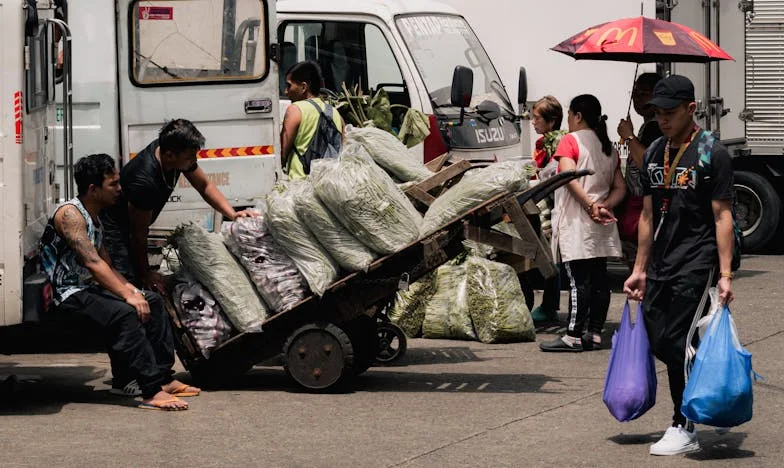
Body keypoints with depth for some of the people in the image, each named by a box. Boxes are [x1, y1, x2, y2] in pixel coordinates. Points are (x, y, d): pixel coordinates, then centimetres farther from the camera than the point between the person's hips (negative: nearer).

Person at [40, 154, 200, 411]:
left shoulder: (94, 219, 18)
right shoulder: (70, 214, -15)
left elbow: (107, 267, 17)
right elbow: (92, 263, -24)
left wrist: (131, 289, -1)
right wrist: (127, 295, -26)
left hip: (90, 288, 11)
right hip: (69, 294, -11)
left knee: (152, 301, 8)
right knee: (124, 313, -32)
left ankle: (164, 378, 4)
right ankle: (152, 392, -35)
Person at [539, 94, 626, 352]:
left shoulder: (571, 140, -5)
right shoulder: (609, 148, 17)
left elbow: (570, 177, -19)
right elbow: (620, 188, 10)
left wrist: (590, 206, -20)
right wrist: (603, 206, -4)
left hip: (577, 222, -7)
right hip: (601, 227, 7)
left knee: (579, 280, -10)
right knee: (599, 278, 7)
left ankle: (573, 335, -10)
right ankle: (595, 333, 8)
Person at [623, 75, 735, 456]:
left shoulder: (711, 153, -8)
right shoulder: (654, 153, 12)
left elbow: (722, 216, -10)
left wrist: (725, 274, -15)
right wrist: (640, 270, 17)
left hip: (696, 265, -7)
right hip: (661, 265, 7)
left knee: (677, 343, -8)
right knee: (657, 342, 3)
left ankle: (684, 429, 2)